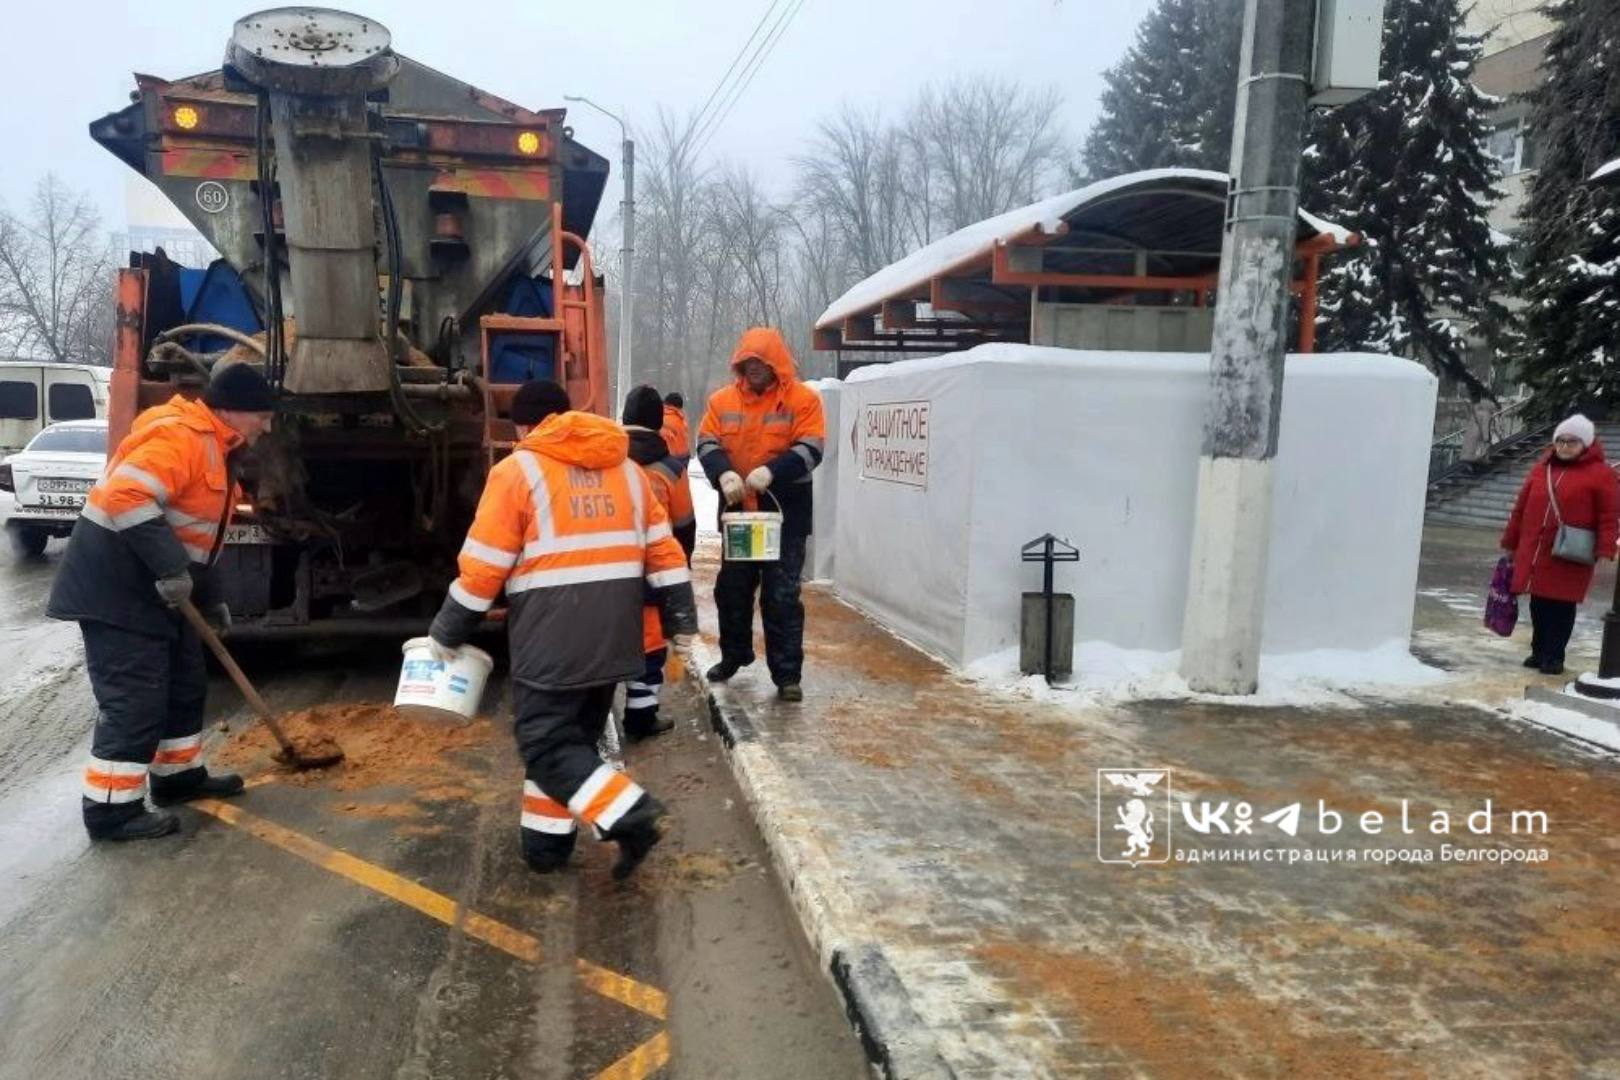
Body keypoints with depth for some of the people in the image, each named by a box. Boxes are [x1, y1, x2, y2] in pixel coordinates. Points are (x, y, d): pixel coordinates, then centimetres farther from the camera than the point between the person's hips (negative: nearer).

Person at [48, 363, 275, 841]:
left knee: (185, 685, 17)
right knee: (134, 700, -7)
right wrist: (171, 568, -30)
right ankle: (111, 808, 3)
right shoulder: (182, 435, -19)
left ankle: (179, 774, 31)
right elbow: (126, 498, -32)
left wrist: (207, 597, 21)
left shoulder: (211, 448, 15)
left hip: (151, 588, 11)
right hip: (116, 588, -11)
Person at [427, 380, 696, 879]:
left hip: (552, 633, -6)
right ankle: (547, 841, 22)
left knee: (546, 743, 1)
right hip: (612, 633, 6)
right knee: (573, 737, 17)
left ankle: (631, 815, -12)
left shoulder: (518, 469, -2)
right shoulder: (626, 467, 14)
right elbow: (662, 549, 10)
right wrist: (680, 618, 14)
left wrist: (447, 633, 6)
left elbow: (483, 566, -5)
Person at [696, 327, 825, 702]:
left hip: (786, 512, -4)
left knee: (781, 595, -1)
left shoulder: (803, 399, -4)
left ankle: (786, 674, 7)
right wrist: (723, 474, -22)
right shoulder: (722, 400, 6)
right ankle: (733, 655, 35)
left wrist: (771, 471, -28)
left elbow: (810, 449, -12)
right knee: (732, 588, 15)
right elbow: (706, 443, 0)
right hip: (737, 510, 4)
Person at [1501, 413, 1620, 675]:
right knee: (1538, 605, 11)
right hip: (1533, 553, 4)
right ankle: (1539, 652, 23)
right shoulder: (1540, 469, 12)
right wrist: (1511, 543, 16)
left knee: (1561, 607, 2)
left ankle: (1554, 657, 12)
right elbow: (1520, 508, 16)